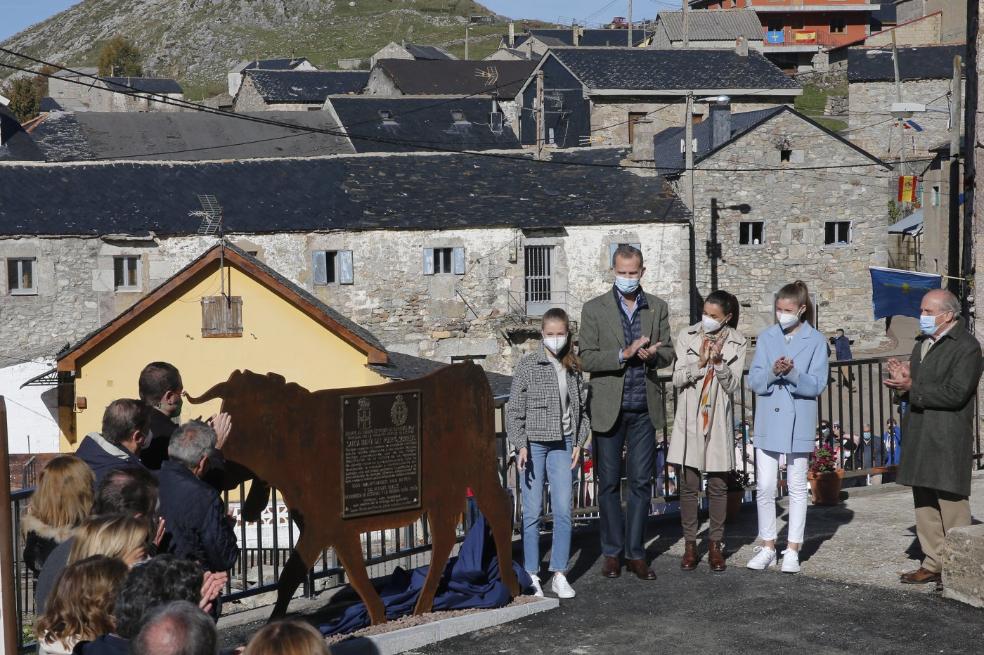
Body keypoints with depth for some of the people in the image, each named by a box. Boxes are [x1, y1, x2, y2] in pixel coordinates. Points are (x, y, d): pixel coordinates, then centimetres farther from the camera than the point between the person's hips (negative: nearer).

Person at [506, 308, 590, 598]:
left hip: (562, 444, 3)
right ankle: (531, 575, 10)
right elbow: (514, 409, -6)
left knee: (563, 511, -1)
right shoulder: (528, 365, -4)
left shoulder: (573, 367, 8)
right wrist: (521, 445, -13)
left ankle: (559, 575, 8)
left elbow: (582, 407, 15)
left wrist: (579, 442, 7)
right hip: (533, 443, -3)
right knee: (532, 513, 1)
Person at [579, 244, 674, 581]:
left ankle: (636, 553, 12)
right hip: (609, 408, -2)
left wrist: (652, 355, -13)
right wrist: (624, 354, -20)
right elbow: (587, 359, -7)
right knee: (609, 483, 5)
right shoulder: (594, 309, -1)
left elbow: (668, 352, 9)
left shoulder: (657, 307, 9)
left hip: (644, 408, 2)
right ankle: (612, 552, 14)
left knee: (641, 483, 4)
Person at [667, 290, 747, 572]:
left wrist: (719, 362, -20)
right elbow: (677, 378, -3)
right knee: (689, 485, 3)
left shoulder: (737, 343, -1)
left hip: (718, 421, 0)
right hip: (690, 419, 0)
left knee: (718, 485, 5)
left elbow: (732, 385, -5)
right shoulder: (687, 336, 1)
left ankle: (715, 544, 16)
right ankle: (690, 544, 13)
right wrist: (700, 364, -18)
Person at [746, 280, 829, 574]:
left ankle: (792, 550, 14)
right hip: (768, 421, 2)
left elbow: (817, 384, -8)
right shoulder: (766, 338, 6)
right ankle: (767, 547, 14)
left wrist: (792, 373, -25)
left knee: (797, 487, 6)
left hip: (798, 422, -2)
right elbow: (754, 381, -1)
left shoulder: (816, 341, -2)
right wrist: (773, 372, -20)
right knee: (765, 486, 2)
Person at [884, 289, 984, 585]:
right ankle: (934, 563, 19)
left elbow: (955, 393, -19)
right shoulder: (922, 344, 18)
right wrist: (904, 379, 1)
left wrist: (912, 387, -16)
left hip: (948, 442, -9)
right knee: (925, 505, 11)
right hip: (920, 438, 9)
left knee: (951, 505, -5)